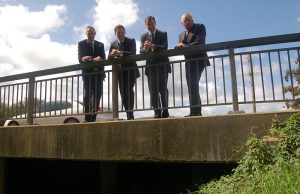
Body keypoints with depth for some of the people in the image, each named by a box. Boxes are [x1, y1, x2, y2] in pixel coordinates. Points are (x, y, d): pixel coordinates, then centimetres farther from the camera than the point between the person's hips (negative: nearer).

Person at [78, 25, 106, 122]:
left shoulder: (100, 45, 17)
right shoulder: (81, 44, 10)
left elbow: (103, 58, 3)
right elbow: (80, 59, -4)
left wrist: (90, 59, -15)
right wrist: (94, 60, -19)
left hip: (98, 73, 2)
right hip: (87, 73, -2)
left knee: (97, 95, -2)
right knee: (87, 95, -8)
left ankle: (93, 117, 3)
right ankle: (87, 117, -6)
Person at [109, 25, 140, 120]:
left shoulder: (131, 41, 3)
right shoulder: (113, 44, 12)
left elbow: (133, 53, -14)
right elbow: (109, 58, 5)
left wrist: (120, 53, -27)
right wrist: (112, 54, -19)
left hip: (131, 70, -3)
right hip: (120, 71, 3)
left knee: (129, 90, -15)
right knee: (123, 93, 0)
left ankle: (130, 113, -14)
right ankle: (129, 114, 6)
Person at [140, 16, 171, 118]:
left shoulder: (163, 34, 7)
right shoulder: (143, 36, 13)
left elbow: (164, 47, -9)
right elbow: (141, 51, 1)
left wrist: (152, 46, -24)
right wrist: (145, 48, -23)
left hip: (162, 65, -2)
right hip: (150, 66, 2)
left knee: (163, 88, -3)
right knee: (153, 90, -1)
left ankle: (165, 111, 3)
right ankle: (157, 111, 1)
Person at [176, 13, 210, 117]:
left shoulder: (200, 27, 5)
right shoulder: (181, 35, 22)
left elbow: (199, 42, -11)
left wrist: (185, 47, -18)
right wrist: (179, 46, -11)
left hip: (199, 60, -6)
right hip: (189, 62, 6)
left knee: (193, 85, -17)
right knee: (192, 86, 4)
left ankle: (195, 111, -17)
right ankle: (196, 111, 9)